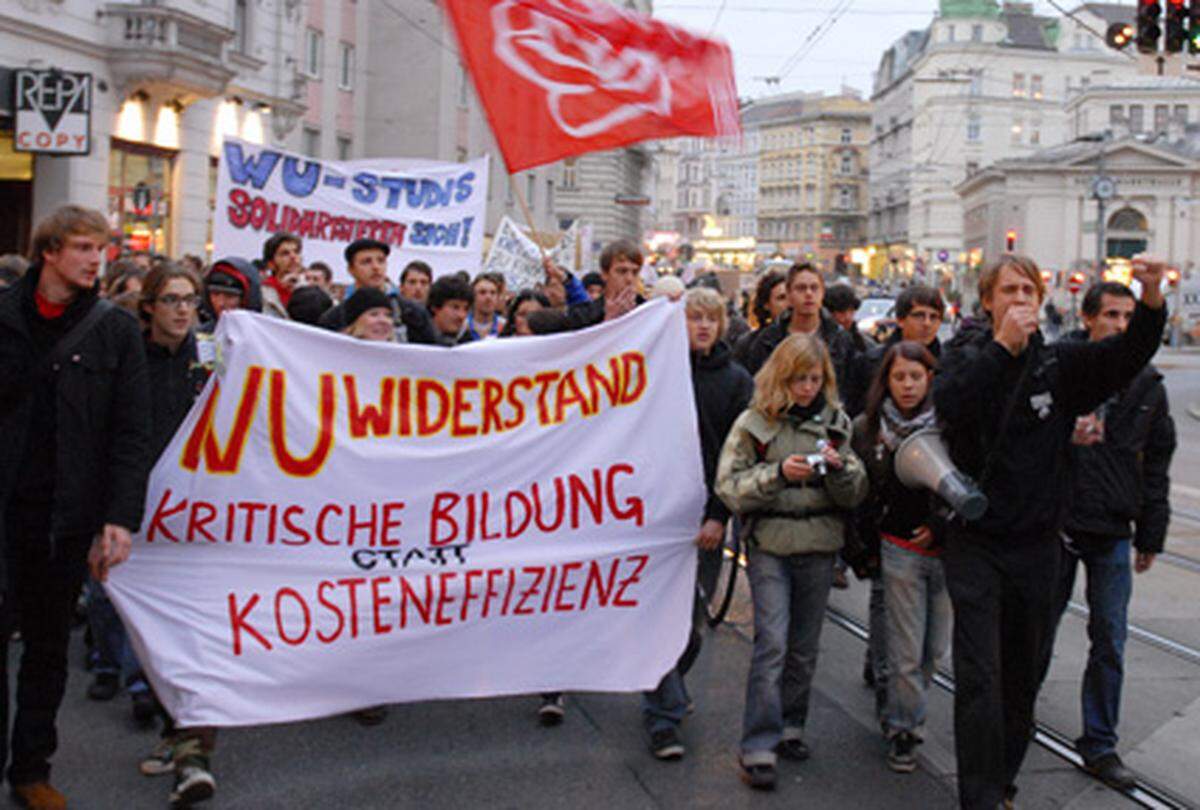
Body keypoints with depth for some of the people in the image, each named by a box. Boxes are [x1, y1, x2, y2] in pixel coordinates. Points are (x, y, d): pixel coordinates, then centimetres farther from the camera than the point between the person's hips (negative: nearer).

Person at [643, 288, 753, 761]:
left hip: (707, 512, 2)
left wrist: (719, 515, -6)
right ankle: (663, 718, -3)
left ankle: (668, 690, 31)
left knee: (695, 616, 7)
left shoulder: (736, 380, 5)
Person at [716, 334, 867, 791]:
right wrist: (778, 473, -21)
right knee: (772, 642, -10)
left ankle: (790, 726, 28)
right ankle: (758, 748, -7)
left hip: (820, 547, 4)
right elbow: (729, 487, -8)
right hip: (771, 546, -3)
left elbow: (856, 495, 6)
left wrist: (840, 469, -15)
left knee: (805, 646, 12)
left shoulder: (836, 422, 7)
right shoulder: (754, 423, -2)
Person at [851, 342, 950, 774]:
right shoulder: (868, 429, 1)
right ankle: (903, 730, 16)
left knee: (936, 648, 8)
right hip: (900, 550, -1)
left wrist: (943, 525, -10)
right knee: (906, 651, -1)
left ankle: (900, 708, 32)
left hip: (947, 548, 1)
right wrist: (865, 551, 5)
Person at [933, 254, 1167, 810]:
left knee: (1022, 675, 14)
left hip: (1036, 544, 4)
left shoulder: (1059, 364, 4)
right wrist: (1002, 346, -31)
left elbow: (1125, 355, -12)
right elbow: (948, 404, -23)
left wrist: (1152, 302, -30)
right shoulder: (966, 355, -2)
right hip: (975, 543, -3)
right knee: (980, 677, -9)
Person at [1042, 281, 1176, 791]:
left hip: (1114, 533, 3)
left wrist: (1150, 535, 9)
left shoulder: (1148, 385, 6)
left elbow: (1156, 462, 11)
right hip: (1055, 524, -3)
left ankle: (1099, 745, 18)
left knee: (1109, 642, 7)